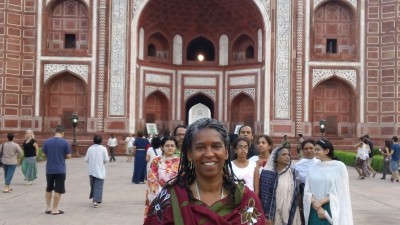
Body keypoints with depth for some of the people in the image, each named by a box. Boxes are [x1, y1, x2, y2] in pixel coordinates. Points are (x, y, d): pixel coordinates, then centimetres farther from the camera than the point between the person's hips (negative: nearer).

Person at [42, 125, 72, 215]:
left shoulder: (47, 141, -1)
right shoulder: (65, 142, -10)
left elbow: (44, 154, 6)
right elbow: (68, 156, -7)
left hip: (49, 169, 4)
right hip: (60, 170, -4)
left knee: (49, 189, 17)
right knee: (58, 190, 3)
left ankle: (48, 208, 22)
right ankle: (55, 209, 6)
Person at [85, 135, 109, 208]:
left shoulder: (90, 148, -1)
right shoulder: (103, 148, -9)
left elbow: (86, 159, 1)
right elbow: (106, 159, -8)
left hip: (91, 170, 3)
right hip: (100, 170, -3)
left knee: (92, 185, 20)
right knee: (98, 186, -2)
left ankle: (93, 197, 33)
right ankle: (96, 201, -12)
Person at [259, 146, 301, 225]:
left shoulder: (292, 173, 8)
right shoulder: (267, 173, -8)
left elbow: (296, 194, 12)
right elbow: (264, 196, -10)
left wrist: (294, 215, 10)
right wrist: (266, 217, -13)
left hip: (290, 216, 4)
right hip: (273, 215, -4)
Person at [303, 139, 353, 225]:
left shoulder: (340, 166, -5)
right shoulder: (313, 168, 4)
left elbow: (341, 191, -8)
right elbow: (307, 191, 1)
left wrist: (321, 202, -13)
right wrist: (318, 207, -13)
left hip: (333, 210, -3)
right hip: (315, 210, 3)